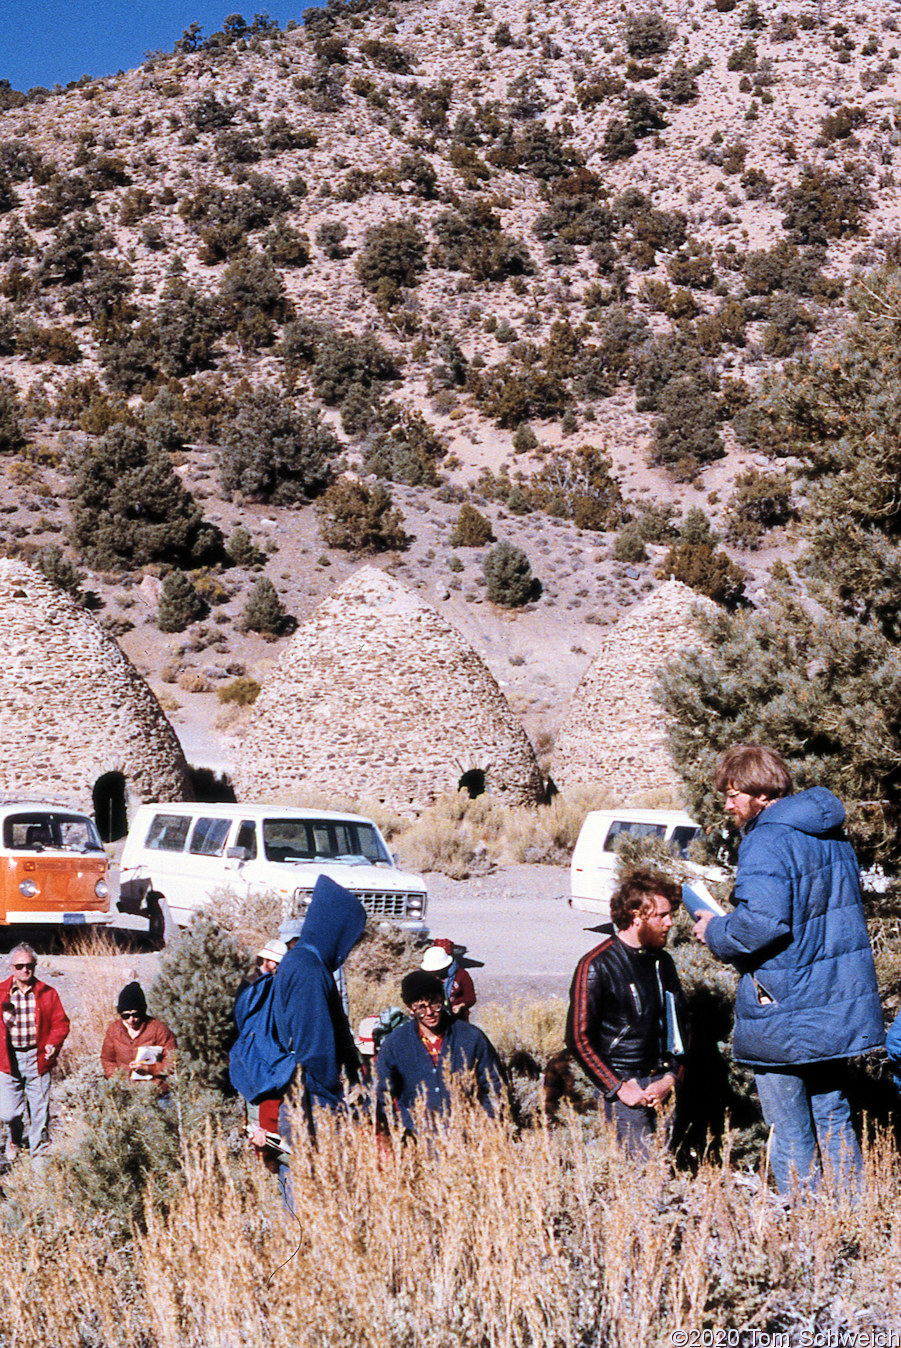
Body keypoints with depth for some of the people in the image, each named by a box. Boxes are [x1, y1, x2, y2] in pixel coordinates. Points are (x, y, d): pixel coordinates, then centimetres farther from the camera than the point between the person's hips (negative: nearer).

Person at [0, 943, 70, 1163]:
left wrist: (53, 1043, -10)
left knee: (40, 1110, 3)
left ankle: (39, 1152, 21)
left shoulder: (48, 994, 4)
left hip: (37, 1058, 0)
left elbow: (61, 1022, 6)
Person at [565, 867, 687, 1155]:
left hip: (660, 1085, 6)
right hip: (622, 1082, -6)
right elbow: (578, 1038, -8)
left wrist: (670, 1078, 2)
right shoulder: (597, 966, -7)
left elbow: (679, 1026, 18)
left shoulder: (662, 962, 12)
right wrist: (619, 1088, -11)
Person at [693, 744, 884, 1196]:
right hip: (838, 1004, 9)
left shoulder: (766, 841, -17)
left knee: (790, 1134, 1)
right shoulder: (832, 834, 11)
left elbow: (761, 922, -29)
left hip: (783, 1014, -9)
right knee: (831, 1116, 17)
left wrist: (715, 933, -10)